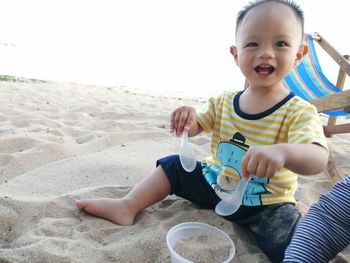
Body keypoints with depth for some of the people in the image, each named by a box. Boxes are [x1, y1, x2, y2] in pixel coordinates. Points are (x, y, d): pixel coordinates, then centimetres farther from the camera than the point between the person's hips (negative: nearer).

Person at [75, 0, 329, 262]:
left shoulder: (299, 111, -18)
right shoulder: (224, 102, -2)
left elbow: (318, 157, -33)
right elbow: (195, 127, 7)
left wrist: (282, 152, -57)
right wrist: (188, 116, -19)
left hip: (264, 205, -4)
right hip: (214, 183, 5)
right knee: (173, 165, 2)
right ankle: (127, 206, 7)